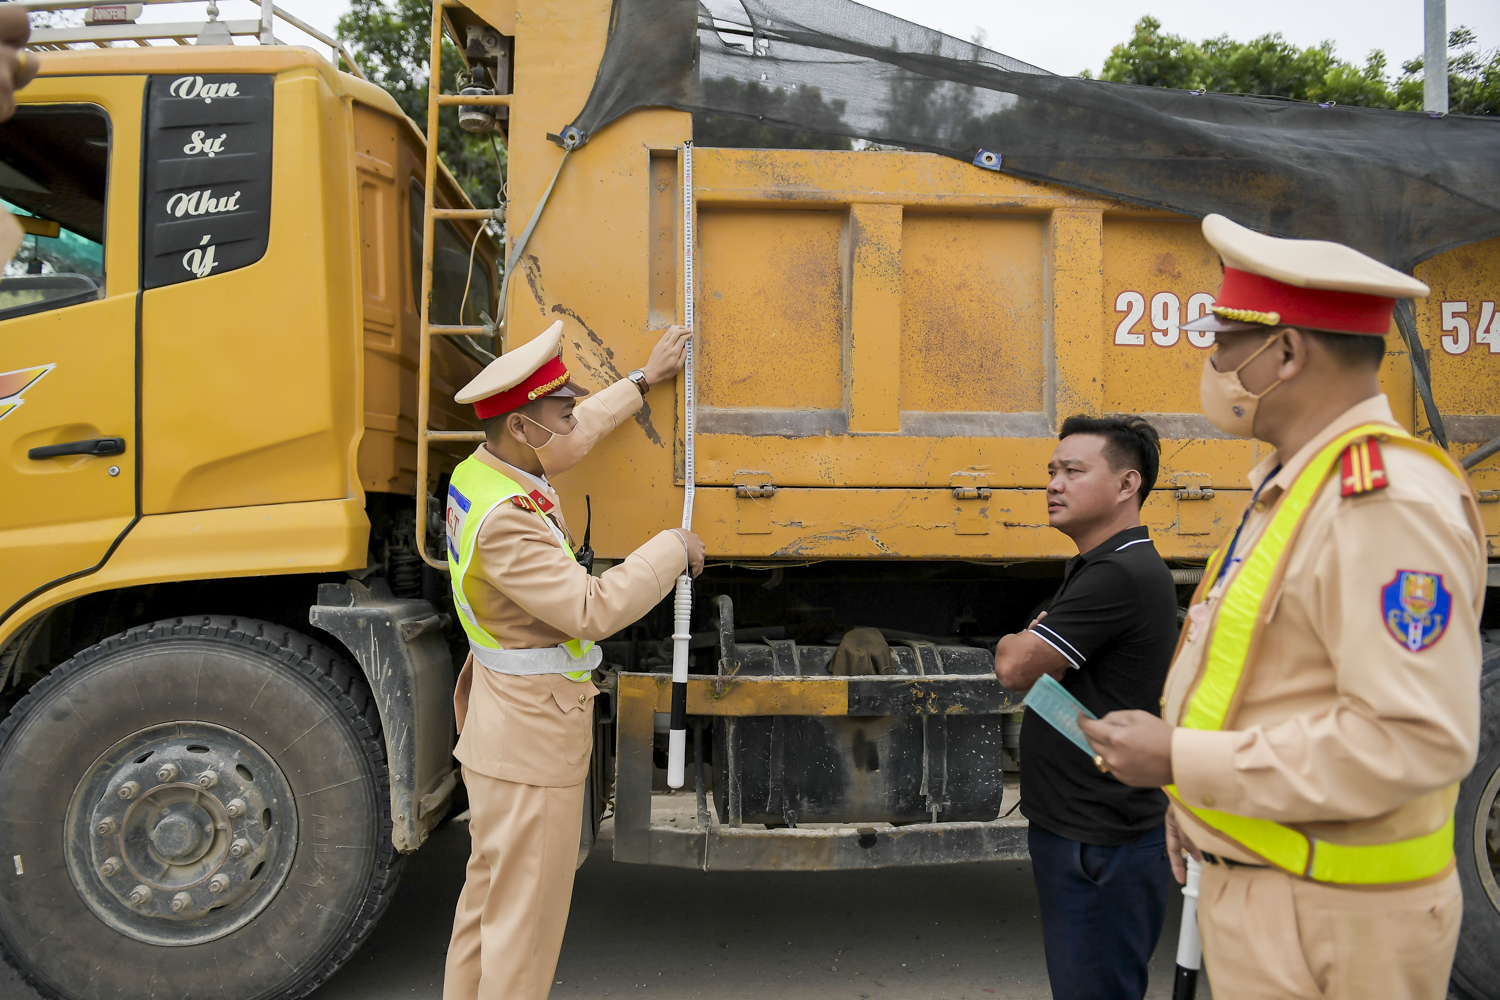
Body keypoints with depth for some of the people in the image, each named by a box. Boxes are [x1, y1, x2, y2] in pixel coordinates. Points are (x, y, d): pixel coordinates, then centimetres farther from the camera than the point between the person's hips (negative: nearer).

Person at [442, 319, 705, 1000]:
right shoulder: (505, 518, -29)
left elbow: (575, 435, 20)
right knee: (525, 913, 4)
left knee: (491, 887, 24)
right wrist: (673, 549, -20)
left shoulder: (478, 470, 2)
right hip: (532, 738, -11)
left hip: (500, 712, 11)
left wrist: (642, 380, 28)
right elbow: (593, 610, -33)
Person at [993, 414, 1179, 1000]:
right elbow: (1032, 675, 19)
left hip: (1101, 845, -10)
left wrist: (1018, 644, 0)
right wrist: (1032, 647, -2)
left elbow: (1014, 667, -21)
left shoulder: (1121, 575, -22)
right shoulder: (1089, 567, 13)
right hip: (1071, 827, 10)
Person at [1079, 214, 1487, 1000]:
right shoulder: (1295, 483, 9)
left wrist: (1182, 759, -24)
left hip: (1322, 922, -9)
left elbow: (1418, 737, -28)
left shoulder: (1389, 503, -23)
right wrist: (1199, 791, 14)